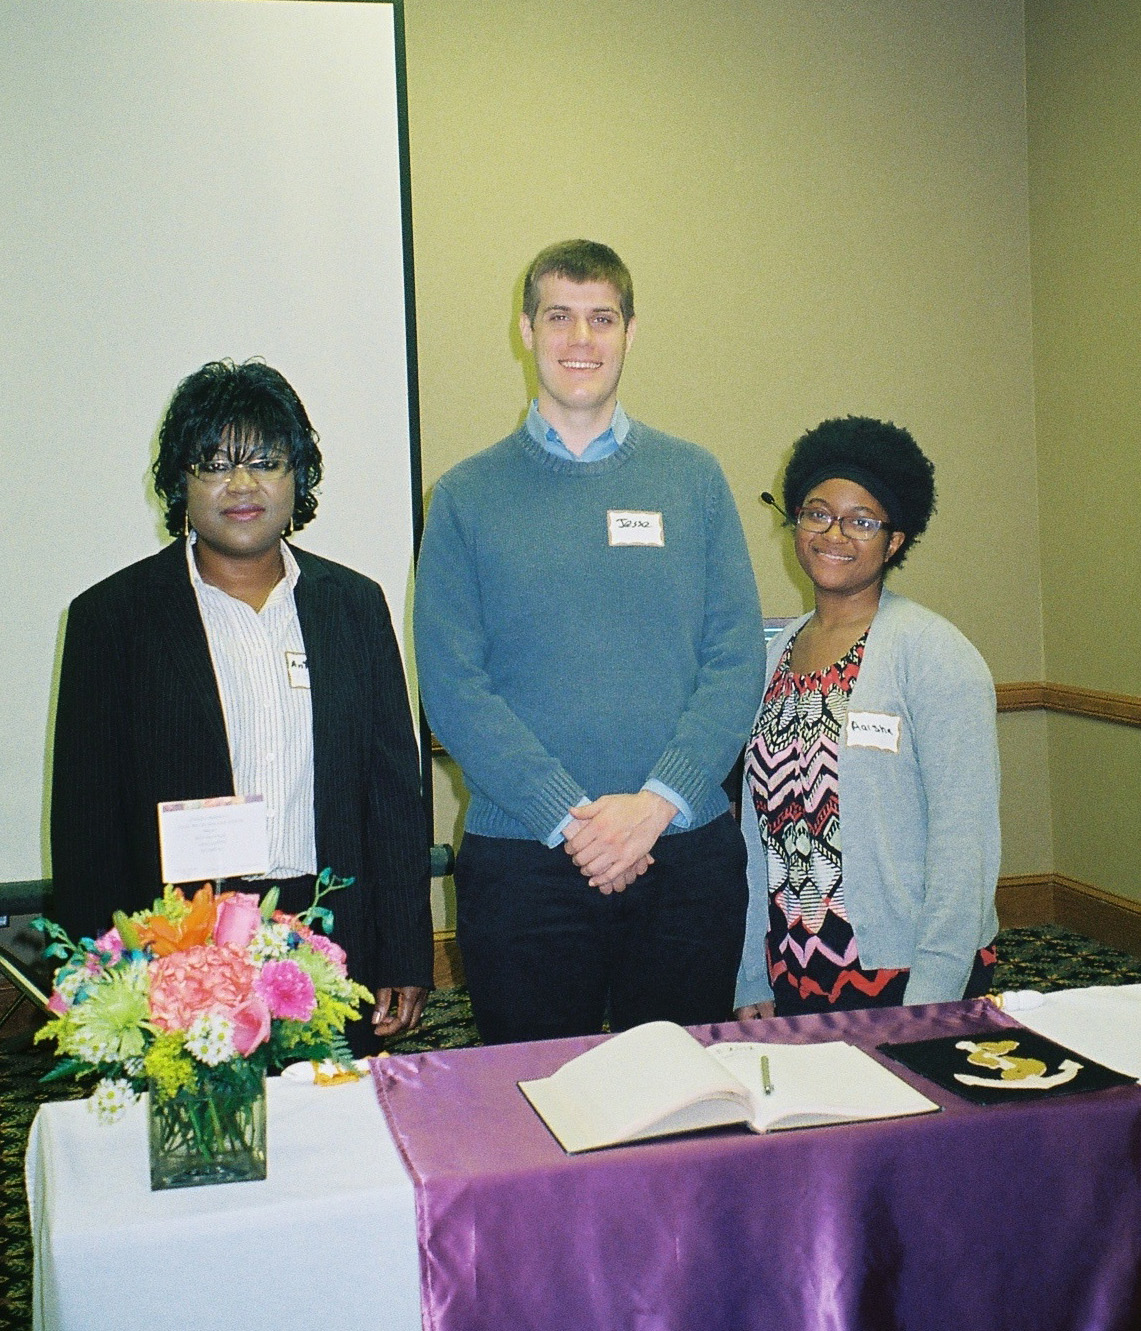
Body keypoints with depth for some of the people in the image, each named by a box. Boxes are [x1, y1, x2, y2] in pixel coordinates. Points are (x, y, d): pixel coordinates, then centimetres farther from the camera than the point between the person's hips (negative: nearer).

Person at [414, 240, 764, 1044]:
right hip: (521, 855, -1)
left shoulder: (693, 479, 7)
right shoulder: (469, 494, 3)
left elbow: (737, 663, 1)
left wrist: (657, 802, -13)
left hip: (688, 852, 1)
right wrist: (568, 819, -14)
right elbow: (451, 687, -5)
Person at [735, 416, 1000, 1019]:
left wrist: (930, 999, -19)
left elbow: (964, 836, -15)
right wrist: (753, 983, 8)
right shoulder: (776, 656, 8)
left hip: (904, 980, -5)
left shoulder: (931, 651, -10)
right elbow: (759, 833, 10)